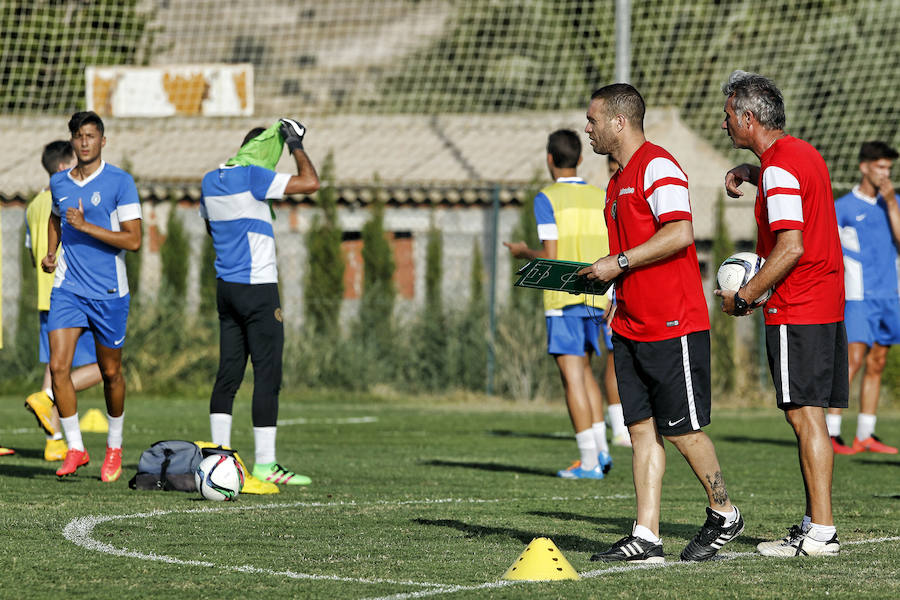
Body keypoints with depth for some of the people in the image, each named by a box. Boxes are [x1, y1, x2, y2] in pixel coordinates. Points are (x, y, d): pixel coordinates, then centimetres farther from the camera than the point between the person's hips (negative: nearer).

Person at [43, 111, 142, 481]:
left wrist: (86, 226, -21)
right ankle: (74, 448, -2)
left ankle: (114, 447, 28)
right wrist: (51, 252, 13)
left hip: (108, 291, -3)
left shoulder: (120, 182, -8)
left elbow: (133, 240, -14)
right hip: (67, 287, 3)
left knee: (110, 372, 8)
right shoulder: (58, 183, 7)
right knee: (58, 366, -12)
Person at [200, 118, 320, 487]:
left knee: (228, 372, 11)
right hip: (258, 289, -8)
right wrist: (296, 146, -2)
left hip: (225, 287, 8)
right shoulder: (252, 176, -14)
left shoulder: (210, 180, 10)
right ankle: (265, 464, -7)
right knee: (268, 374, -5)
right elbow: (310, 182, -17)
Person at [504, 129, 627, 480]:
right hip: (598, 300, 5)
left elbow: (550, 257, -12)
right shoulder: (601, 199, 9)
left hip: (563, 301, -5)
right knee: (583, 370, 20)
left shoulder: (547, 199, -6)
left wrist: (523, 253, 7)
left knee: (573, 376, -3)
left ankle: (589, 462, -6)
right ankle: (600, 448, 11)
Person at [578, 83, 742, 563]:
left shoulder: (657, 167, -12)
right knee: (641, 429, 4)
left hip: (673, 325, -9)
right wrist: (599, 274, 14)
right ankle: (646, 537, 3)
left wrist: (619, 262, -18)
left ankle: (723, 514, 16)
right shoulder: (620, 181, 19)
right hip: (631, 326, 9)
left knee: (681, 429, -3)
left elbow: (679, 233, -23)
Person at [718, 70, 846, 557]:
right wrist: (746, 172, 21)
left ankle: (821, 532, -11)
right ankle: (815, 523, 14)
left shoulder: (779, 167, -15)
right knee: (811, 416, 11)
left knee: (805, 415, -9)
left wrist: (744, 297, -15)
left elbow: (791, 247, -23)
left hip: (796, 310, -10)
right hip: (826, 303, 10)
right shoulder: (803, 152, 14)